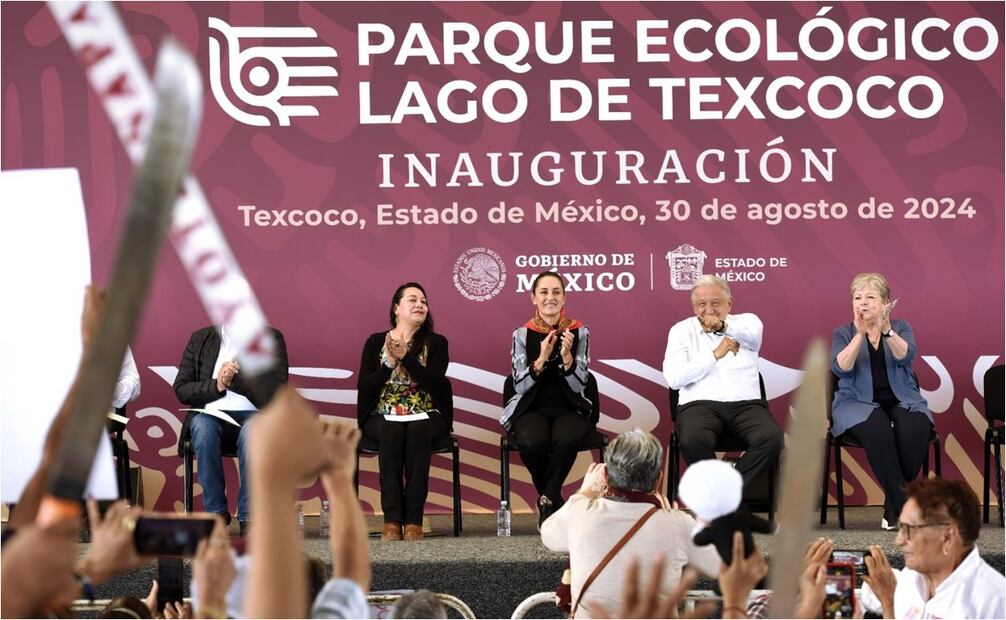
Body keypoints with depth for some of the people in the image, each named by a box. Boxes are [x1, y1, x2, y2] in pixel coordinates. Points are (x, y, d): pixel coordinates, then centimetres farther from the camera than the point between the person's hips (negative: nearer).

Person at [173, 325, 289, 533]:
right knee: (203, 428, -34)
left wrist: (236, 380, -15)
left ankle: (249, 518, -31)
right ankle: (216, 514, -24)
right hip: (211, 413, 2)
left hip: (253, 415, -1)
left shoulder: (270, 338, 10)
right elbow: (181, 389, 9)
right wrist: (215, 386, -9)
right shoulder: (200, 339, 16)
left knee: (252, 432, -37)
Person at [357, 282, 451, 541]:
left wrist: (405, 356, -15)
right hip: (383, 417, 0)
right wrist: (389, 364, -12)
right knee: (392, 432, -35)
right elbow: (364, 388, 1)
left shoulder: (436, 343, 9)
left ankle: (414, 519, -37)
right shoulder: (375, 342, 11)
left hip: (425, 417, 0)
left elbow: (435, 384, -8)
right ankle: (391, 518, -39)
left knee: (417, 432, -35)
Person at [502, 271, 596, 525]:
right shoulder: (522, 334, 3)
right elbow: (520, 386, -5)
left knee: (565, 439, -35)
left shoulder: (579, 332, 3)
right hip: (532, 408, 0)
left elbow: (578, 386, -3)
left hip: (570, 408, 0)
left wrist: (567, 357, -20)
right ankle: (554, 501, -7)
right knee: (532, 442, -33)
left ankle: (547, 501, -13)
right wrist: (541, 359, -21)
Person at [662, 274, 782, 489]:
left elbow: (753, 334, -12)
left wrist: (723, 326, -29)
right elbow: (674, 379, 0)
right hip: (700, 404, -1)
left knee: (772, 439, -30)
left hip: (746, 403, 1)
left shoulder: (747, 321, 17)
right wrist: (715, 355, -5)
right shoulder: (681, 330, 15)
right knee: (693, 441, -35)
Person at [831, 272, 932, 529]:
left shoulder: (901, 328, 11)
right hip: (859, 402, -1)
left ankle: (893, 507, -19)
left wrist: (887, 331, -27)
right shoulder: (843, 333, 9)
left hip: (902, 400, 1)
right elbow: (840, 368, -11)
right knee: (878, 431, -36)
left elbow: (906, 357, -12)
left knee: (914, 430, -33)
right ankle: (904, 505, -28)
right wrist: (860, 334, -20)